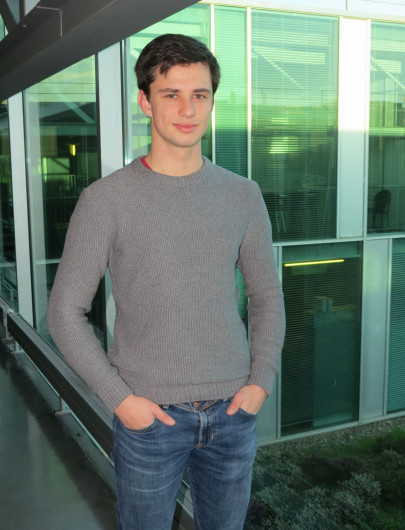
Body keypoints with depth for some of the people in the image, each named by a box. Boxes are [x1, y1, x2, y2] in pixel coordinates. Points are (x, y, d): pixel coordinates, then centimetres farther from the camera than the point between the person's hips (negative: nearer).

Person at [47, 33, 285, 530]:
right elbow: (65, 312, -6)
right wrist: (119, 398, -11)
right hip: (149, 416, -3)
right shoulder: (106, 200, -9)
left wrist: (261, 381, -1)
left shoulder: (242, 196, 2)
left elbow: (267, 295, 10)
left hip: (233, 412, 3)